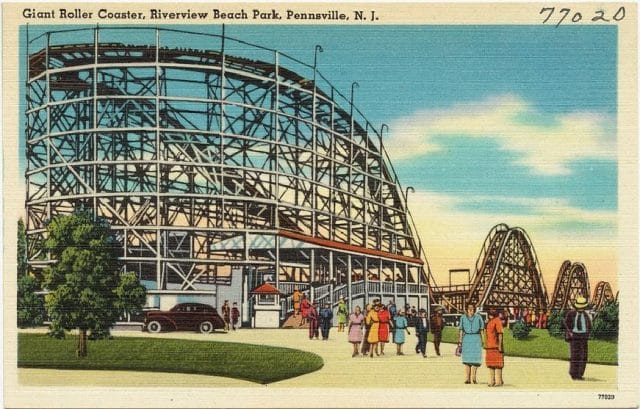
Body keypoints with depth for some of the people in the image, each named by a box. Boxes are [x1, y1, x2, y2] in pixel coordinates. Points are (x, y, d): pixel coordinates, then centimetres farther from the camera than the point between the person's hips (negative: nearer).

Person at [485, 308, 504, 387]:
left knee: (497, 364, -5)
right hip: (489, 346, 9)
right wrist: (486, 345, 21)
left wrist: (500, 346, -18)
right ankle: (492, 381, 17)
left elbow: (500, 334, -14)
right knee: (490, 364, 11)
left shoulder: (497, 321, -10)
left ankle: (499, 381, -1)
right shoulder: (489, 322, 16)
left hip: (496, 347, -9)